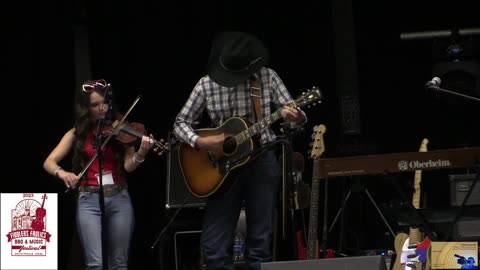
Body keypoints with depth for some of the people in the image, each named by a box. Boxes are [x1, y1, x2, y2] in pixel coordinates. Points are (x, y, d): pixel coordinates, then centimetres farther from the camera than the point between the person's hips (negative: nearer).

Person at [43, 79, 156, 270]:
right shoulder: (77, 134, 6)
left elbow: (128, 166, -6)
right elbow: (49, 162, 0)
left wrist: (141, 153, -27)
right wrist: (62, 173, -22)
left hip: (119, 199, 1)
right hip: (89, 200, -1)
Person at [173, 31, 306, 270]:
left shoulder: (267, 77, -2)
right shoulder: (206, 84, -1)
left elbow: (295, 114, 0)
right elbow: (180, 122, 4)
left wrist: (296, 118, -25)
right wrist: (200, 142, -15)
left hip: (262, 162, -1)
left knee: (260, 242, 2)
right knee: (214, 245, -4)